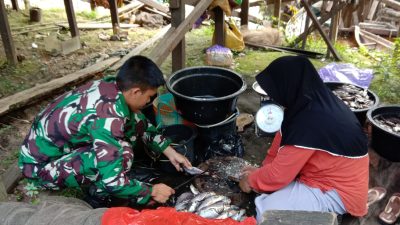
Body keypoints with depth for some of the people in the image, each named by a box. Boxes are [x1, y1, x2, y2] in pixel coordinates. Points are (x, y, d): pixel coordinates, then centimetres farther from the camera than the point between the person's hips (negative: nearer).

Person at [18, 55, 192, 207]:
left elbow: (142, 125, 7)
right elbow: (112, 182, -32)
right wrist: (151, 192, -16)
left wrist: (170, 152, 4)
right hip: (40, 166, -8)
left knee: (135, 123, -4)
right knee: (123, 152, -29)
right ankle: (98, 198, -1)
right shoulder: (107, 117, -34)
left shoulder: (112, 86, -10)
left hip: (55, 143, 8)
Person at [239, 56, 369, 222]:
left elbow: (278, 174, -24)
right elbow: (284, 136, 7)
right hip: (331, 176, 9)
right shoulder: (313, 101, -5)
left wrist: (251, 180, -5)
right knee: (265, 175, 8)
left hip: (338, 191, -9)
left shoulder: (310, 123, -33)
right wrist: (262, 169, 8)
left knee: (266, 211, -21)